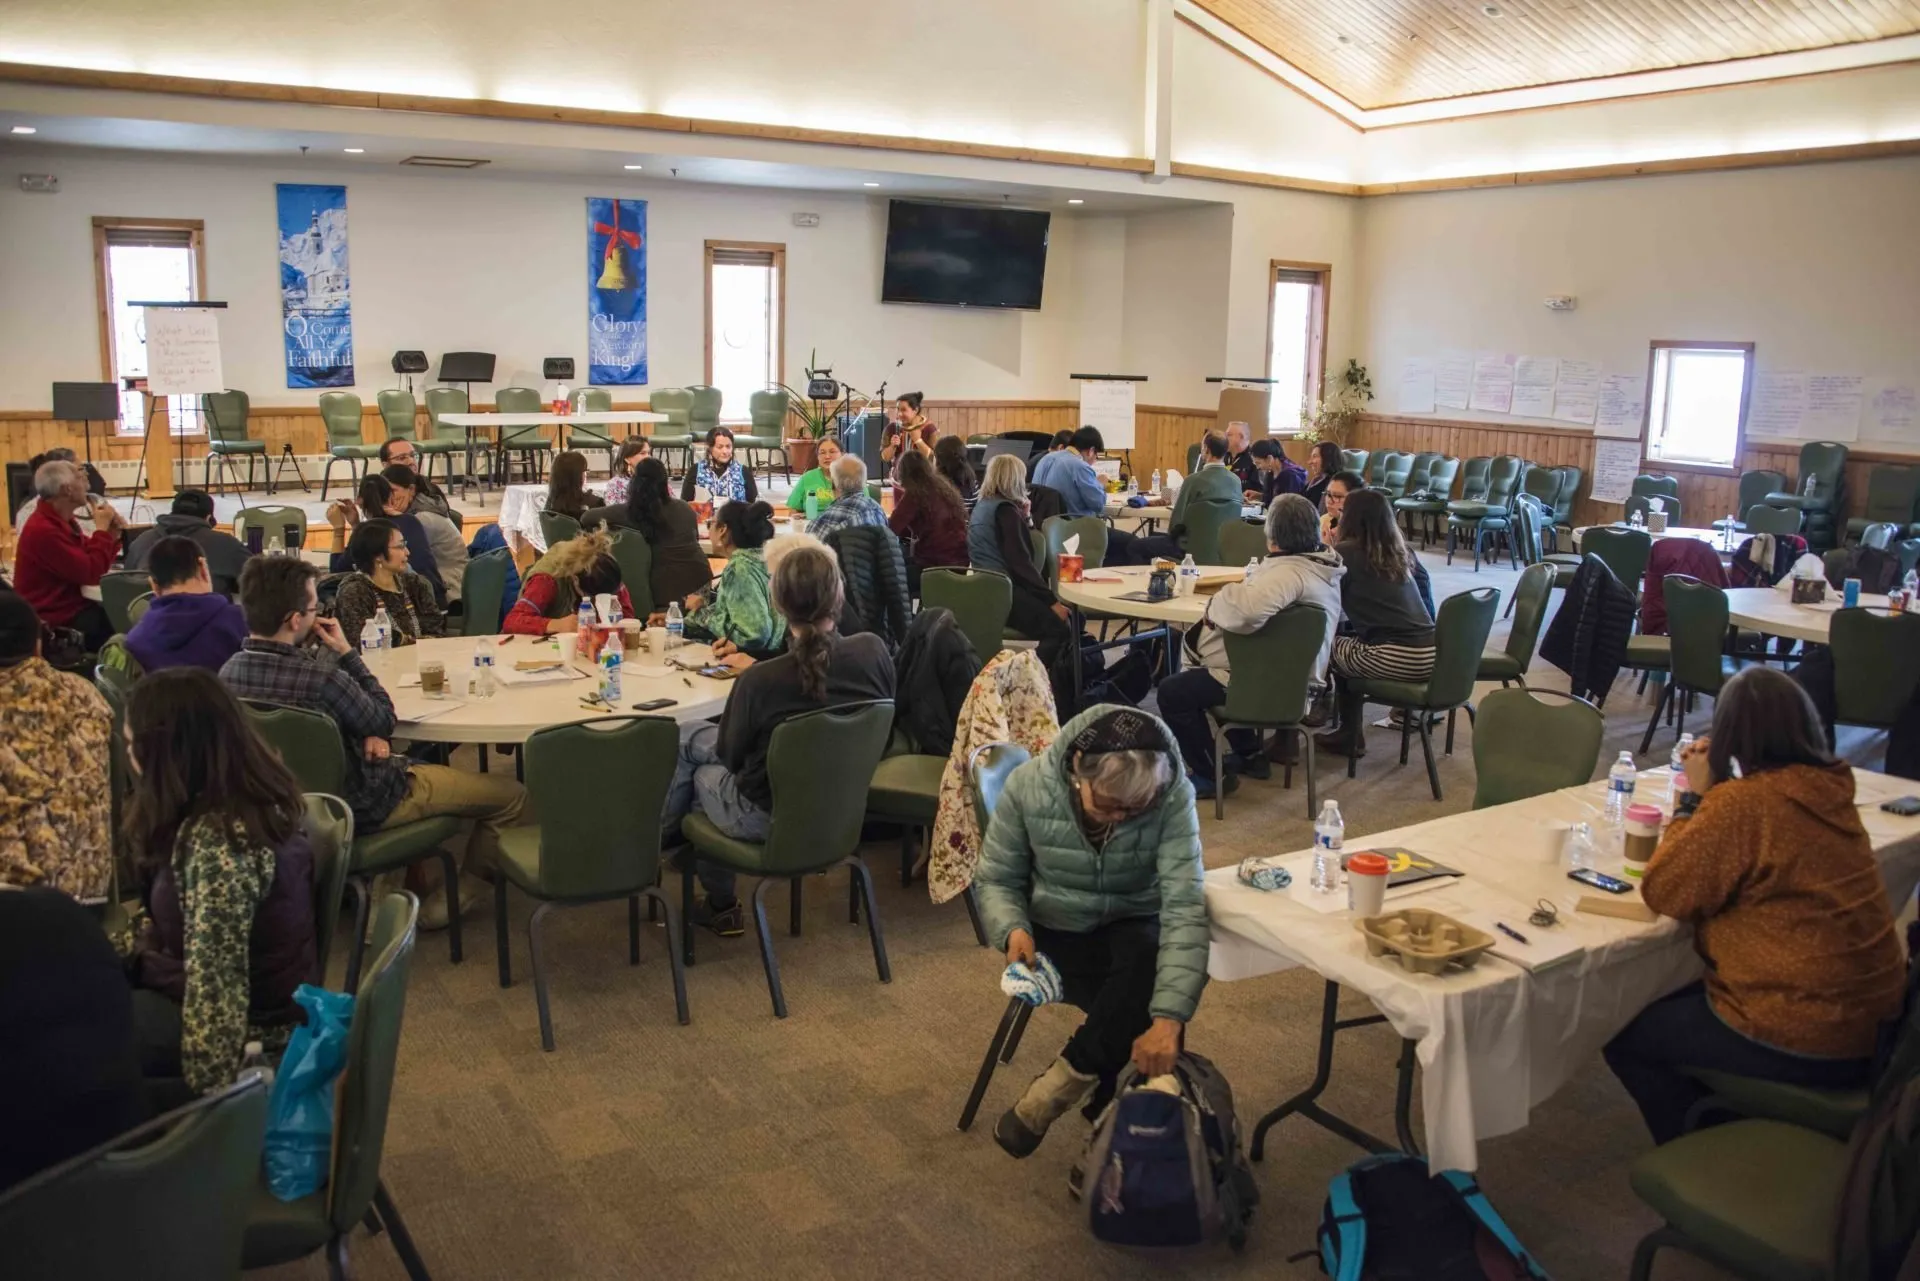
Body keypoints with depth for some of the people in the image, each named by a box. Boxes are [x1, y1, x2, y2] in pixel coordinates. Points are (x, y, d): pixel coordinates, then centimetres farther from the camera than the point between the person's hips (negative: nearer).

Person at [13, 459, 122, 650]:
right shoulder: (43, 529, -22)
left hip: (71, 606, 10)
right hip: (56, 619, -10)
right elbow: (92, 573, -23)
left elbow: (94, 563, 11)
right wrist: (102, 529, -15)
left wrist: (111, 534, -4)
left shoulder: (61, 520, 11)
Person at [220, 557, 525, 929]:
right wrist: (347, 653, -9)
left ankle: (420, 883, 38)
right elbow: (384, 720, -14)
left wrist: (369, 736, -8)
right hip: (357, 804, -8)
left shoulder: (230, 671, -10)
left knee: (407, 764, 36)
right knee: (510, 794, 3)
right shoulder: (322, 679, -34)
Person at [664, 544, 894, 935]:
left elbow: (729, 755, -11)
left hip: (769, 819, -5)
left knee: (683, 739, 21)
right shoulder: (873, 650, -18)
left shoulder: (759, 680, -30)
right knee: (693, 737, 25)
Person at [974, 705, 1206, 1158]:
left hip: (1132, 928, 1)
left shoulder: (1173, 798, -24)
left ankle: (1066, 1081, -17)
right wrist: (1013, 930, -29)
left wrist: (1168, 1019, -43)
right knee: (1130, 1011, -29)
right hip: (1056, 931, -1)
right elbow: (995, 880, -5)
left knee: (1149, 966, -34)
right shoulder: (1029, 786, -20)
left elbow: (1184, 906, -32)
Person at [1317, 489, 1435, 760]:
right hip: (1431, 654, 7)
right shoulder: (1403, 553, 18)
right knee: (1349, 639, 28)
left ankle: (1350, 735, 26)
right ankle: (1350, 733, 31)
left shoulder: (1345, 552, 0)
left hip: (1396, 658, -7)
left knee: (1330, 645, 19)